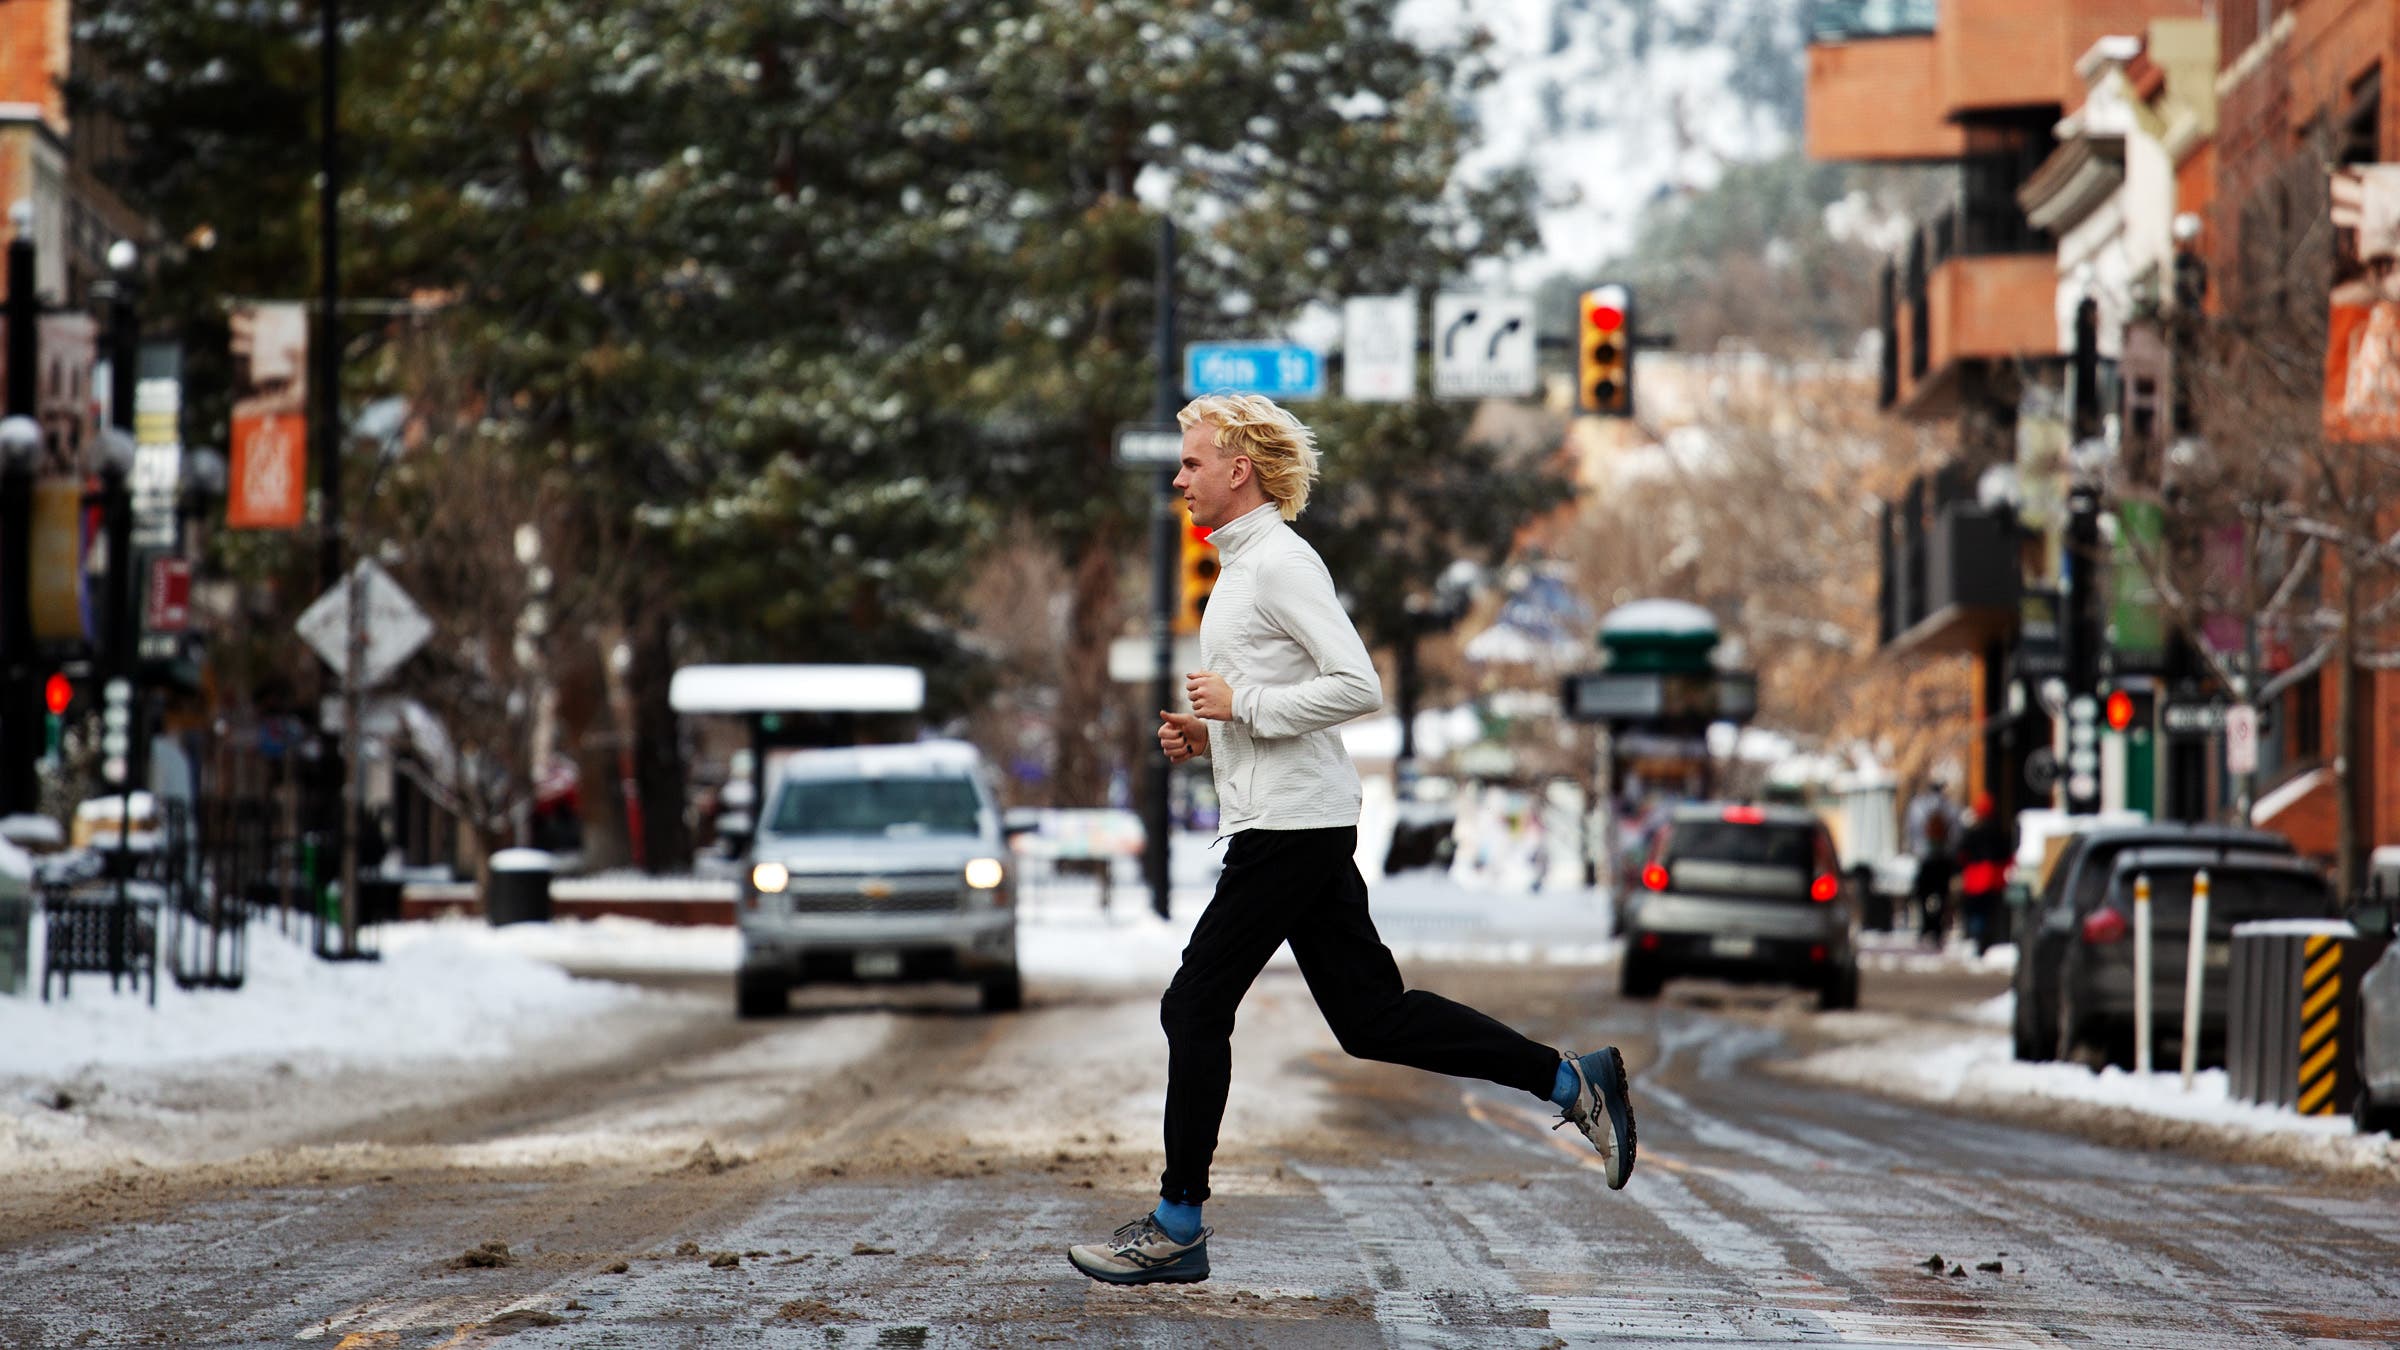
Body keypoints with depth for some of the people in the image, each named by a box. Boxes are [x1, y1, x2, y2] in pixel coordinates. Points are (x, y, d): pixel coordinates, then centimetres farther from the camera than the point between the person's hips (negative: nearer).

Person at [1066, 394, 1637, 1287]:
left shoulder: (1280, 563, -13)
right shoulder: (1242, 565, 19)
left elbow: (1357, 687, -22)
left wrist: (1242, 705, -17)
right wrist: (1204, 736, 12)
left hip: (1291, 828, -10)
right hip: (1282, 821, 10)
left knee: (1195, 1010, -5)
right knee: (1370, 1014, 8)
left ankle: (1177, 1229, 1)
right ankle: (1572, 1082, 9)